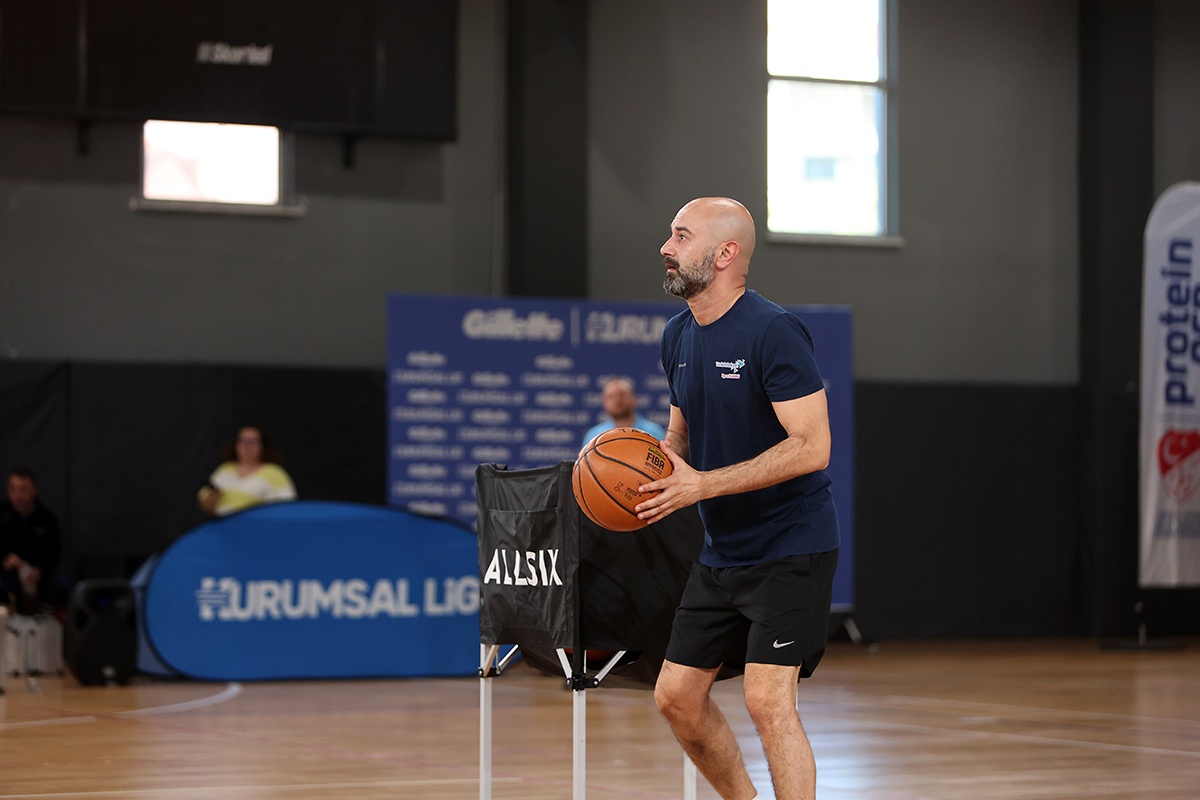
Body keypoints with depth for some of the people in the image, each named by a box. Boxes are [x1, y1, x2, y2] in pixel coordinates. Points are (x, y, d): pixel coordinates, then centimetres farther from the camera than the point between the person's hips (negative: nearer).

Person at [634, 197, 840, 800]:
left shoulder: (773, 332, -19)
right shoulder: (678, 335, 7)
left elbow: (811, 447, -24)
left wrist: (702, 484, -26)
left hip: (790, 547, -8)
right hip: (721, 553, 9)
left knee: (767, 699, -16)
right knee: (676, 696, 10)